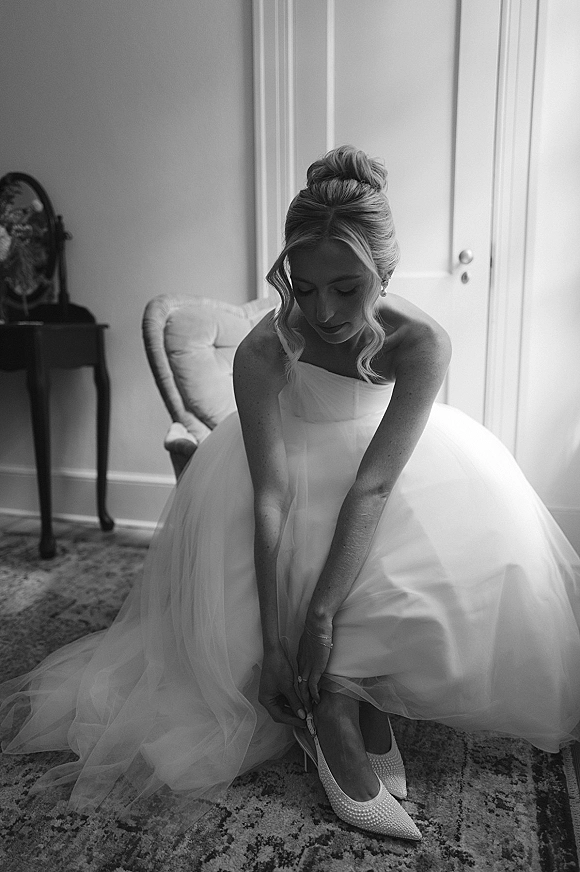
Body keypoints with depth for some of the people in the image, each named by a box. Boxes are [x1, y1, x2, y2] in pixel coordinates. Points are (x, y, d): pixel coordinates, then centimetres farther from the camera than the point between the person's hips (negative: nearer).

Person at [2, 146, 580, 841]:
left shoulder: (419, 342, -30)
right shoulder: (262, 351, -31)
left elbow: (373, 484, -35)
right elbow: (269, 497, -34)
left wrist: (323, 613, -39)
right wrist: (273, 638, -35)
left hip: (385, 449, 1)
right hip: (289, 455, 0)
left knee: (478, 542, -19)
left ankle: (363, 700, -9)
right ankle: (340, 727, -8)